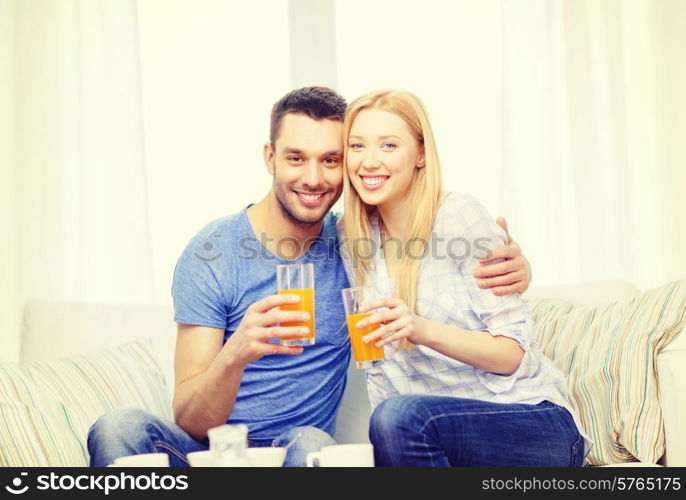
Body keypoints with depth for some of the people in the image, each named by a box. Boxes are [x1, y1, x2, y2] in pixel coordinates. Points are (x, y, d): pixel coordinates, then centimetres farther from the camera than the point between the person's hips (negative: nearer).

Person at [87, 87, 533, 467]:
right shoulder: (213, 254, -7)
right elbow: (191, 422, -12)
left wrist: (509, 264, -8)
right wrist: (235, 355, -36)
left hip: (295, 457, 1)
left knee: (311, 443, -34)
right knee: (119, 427, -31)